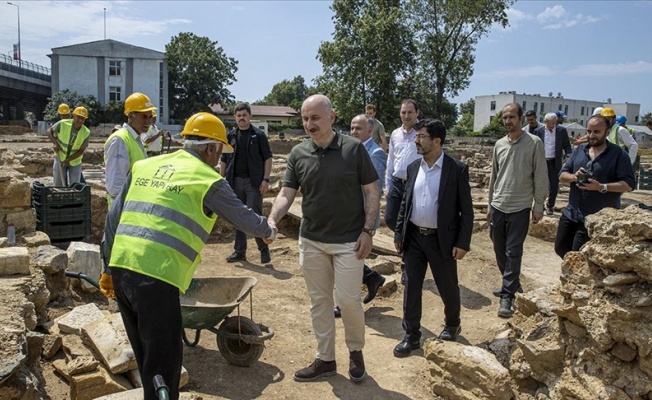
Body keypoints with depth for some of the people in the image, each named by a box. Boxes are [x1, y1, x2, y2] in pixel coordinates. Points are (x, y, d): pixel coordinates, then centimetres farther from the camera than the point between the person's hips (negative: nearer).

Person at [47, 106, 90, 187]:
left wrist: (68, 160, -19)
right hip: (60, 158, 0)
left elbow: (81, 151, -12)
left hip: (75, 161, 0)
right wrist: (55, 143, -18)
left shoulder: (86, 133, -17)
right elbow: (49, 131, -1)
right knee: (59, 185, 6)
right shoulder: (62, 124, -18)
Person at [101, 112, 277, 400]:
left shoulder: (145, 165, 16)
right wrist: (268, 231, 33)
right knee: (165, 359, 4)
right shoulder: (208, 180, -1)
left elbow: (114, 217, 18)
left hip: (120, 266, 8)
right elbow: (244, 217, 12)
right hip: (156, 275, -7)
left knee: (146, 353, 22)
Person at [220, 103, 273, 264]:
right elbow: (224, 160, 13)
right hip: (235, 181, 4)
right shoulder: (230, 136, 10)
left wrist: (265, 179, -10)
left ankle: (264, 249, 8)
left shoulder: (259, 135, 0)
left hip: (253, 181, -4)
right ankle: (239, 251, 18)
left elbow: (267, 158, -2)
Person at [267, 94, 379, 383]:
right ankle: (325, 359, 27)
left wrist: (368, 230, -10)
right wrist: (272, 220, -19)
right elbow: (286, 194, -1)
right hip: (311, 241, 4)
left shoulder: (353, 148, -8)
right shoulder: (298, 153, 0)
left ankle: (356, 351, 27)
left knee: (348, 299, -1)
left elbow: (372, 191, -4)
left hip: (348, 240, -3)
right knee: (319, 301, 11)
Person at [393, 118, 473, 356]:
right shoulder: (413, 168, 5)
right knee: (411, 287, 7)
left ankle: (452, 325, 39)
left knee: (447, 287, 13)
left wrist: (463, 243, -12)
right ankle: (411, 335, 20)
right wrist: (399, 233, 9)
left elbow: (466, 210, -8)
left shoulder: (457, 169, -9)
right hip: (414, 237, 4)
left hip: (442, 239, -4)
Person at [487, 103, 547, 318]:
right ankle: (512, 284, 33)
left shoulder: (534, 143, -7)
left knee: (513, 253, -3)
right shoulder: (499, 144, 7)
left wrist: (538, 206, -6)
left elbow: (540, 177, -5)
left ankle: (507, 296, 4)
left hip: (519, 208, -5)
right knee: (500, 250, 13)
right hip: (498, 207, 5)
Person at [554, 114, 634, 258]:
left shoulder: (618, 154, -7)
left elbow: (628, 184, -12)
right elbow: (562, 176, 7)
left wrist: (601, 187, -26)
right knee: (561, 248, 13)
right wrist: (573, 177, -16)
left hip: (598, 219, -6)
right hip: (571, 213, 6)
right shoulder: (579, 150, 8)